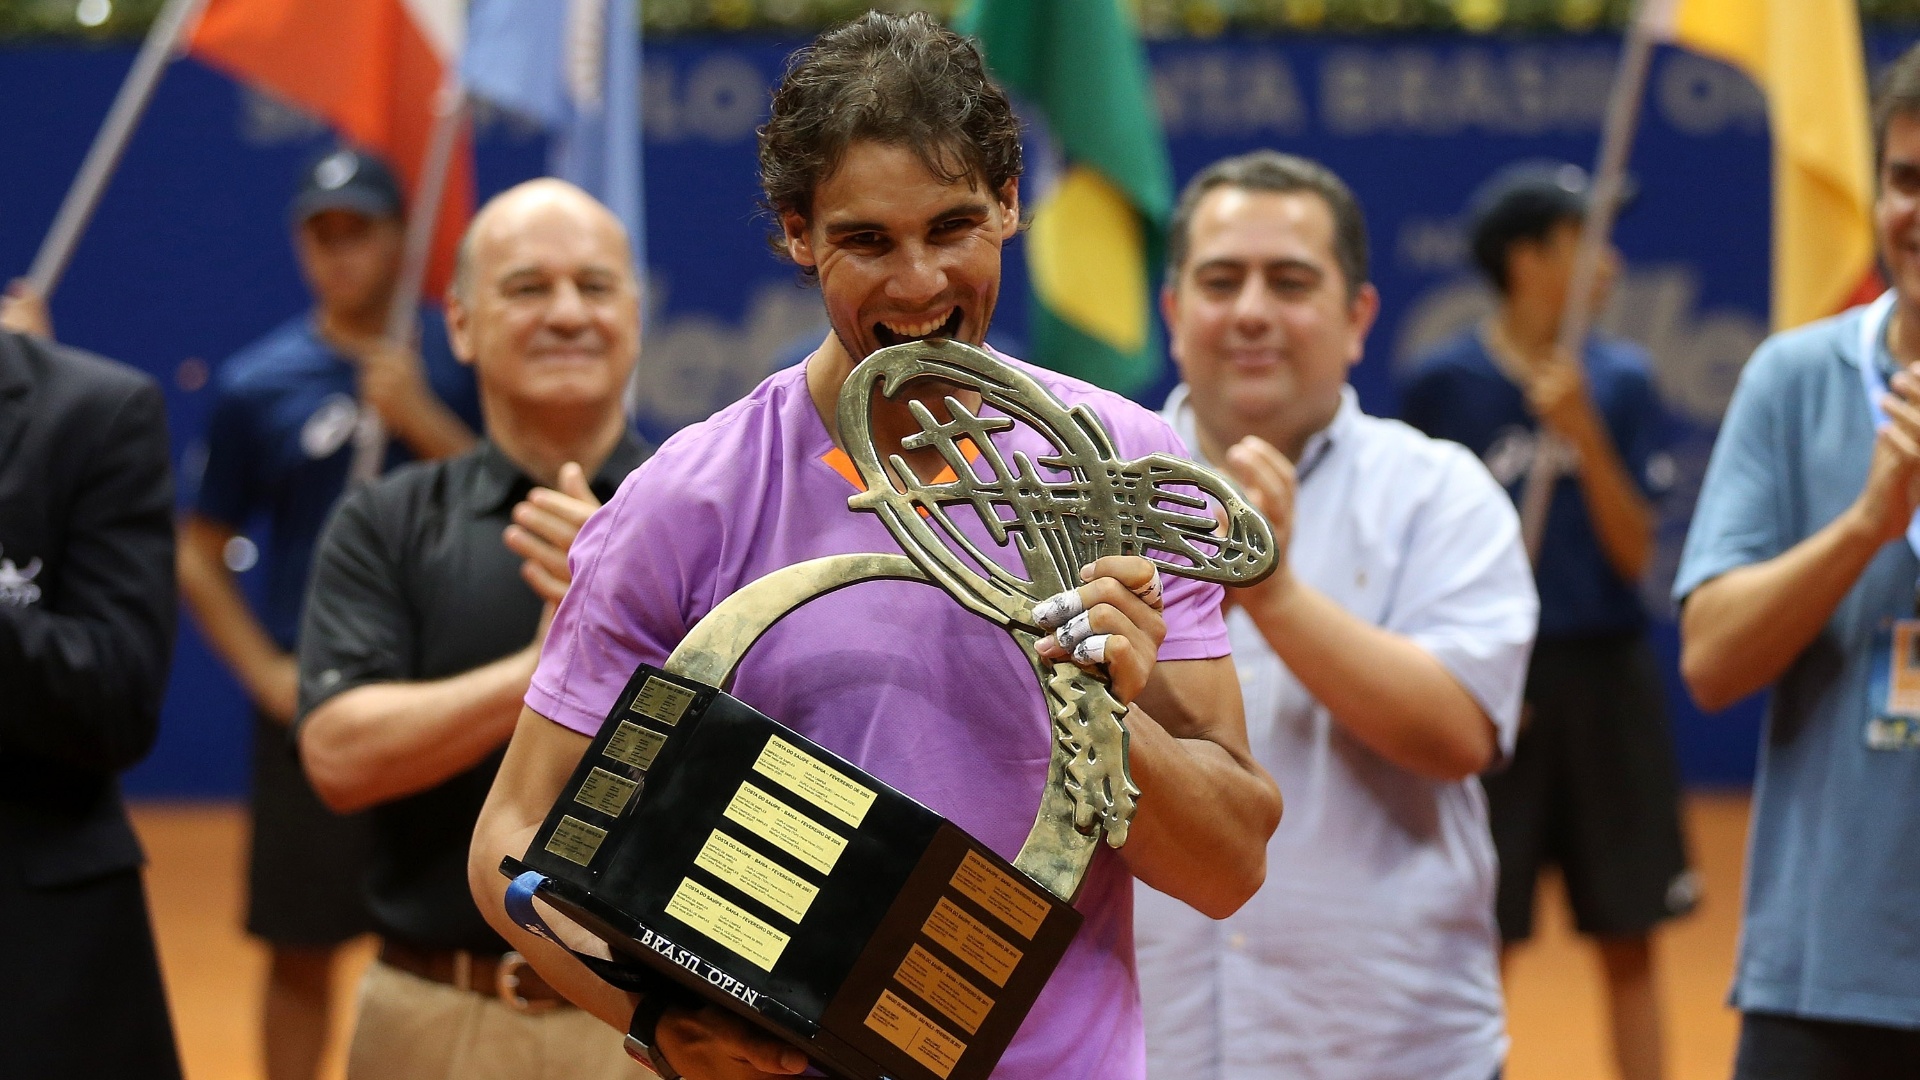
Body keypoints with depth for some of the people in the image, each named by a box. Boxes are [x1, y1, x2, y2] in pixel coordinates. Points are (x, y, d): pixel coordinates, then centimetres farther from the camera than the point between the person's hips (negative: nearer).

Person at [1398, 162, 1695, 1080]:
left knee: (1627, 942, 7)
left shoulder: (1619, 380, 3)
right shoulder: (1441, 383, -4)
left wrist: (1586, 437, -14)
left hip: (1604, 674, 2)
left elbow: (1635, 555, -1)